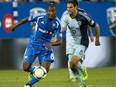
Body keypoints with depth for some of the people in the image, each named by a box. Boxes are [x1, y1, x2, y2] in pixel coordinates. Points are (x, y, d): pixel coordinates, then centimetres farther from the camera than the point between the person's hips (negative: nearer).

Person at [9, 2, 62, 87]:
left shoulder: (57, 23, -15)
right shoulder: (40, 16, -15)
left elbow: (59, 41, -16)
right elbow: (27, 19, 3)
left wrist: (51, 44, -36)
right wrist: (15, 25, 7)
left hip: (46, 46, 0)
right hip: (33, 44, 0)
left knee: (45, 70, -13)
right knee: (26, 68, -3)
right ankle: (33, 71, 36)